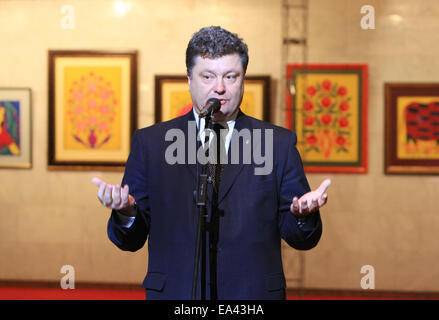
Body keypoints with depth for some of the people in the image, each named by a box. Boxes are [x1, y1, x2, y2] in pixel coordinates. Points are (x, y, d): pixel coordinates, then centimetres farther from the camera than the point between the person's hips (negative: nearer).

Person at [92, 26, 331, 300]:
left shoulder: (279, 143, 4)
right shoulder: (150, 142, 5)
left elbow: (301, 239, 2)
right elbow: (130, 240, 3)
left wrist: (303, 215, -18)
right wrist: (126, 213, -18)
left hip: (253, 296, 0)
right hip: (174, 291, 0)